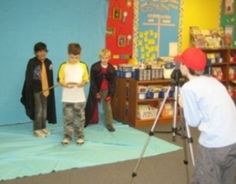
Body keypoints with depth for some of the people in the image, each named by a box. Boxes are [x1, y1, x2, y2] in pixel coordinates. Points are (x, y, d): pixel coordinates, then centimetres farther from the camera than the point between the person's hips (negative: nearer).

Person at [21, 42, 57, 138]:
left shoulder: (48, 62, 3)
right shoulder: (32, 62, -11)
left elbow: (50, 77, 7)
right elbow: (28, 77, -10)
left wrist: (50, 88, 6)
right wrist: (28, 91, -12)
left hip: (46, 89, 5)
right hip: (36, 90, -5)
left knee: (45, 109, 13)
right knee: (38, 110, -1)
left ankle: (43, 127, 25)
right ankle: (37, 129, 10)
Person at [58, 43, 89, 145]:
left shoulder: (83, 66, 2)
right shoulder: (63, 66, -1)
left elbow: (86, 79, 4)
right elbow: (60, 80, 1)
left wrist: (83, 83, -17)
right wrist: (65, 84, -20)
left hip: (80, 98, 1)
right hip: (67, 98, 0)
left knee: (80, 118, 7)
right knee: (68, 118, 4)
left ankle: (80, 136, 18)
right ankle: (67, 136, 15)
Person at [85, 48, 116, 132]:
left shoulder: (111, 69, -8)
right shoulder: (94, 67, -12)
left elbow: (112, 83, -4)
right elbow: (92, 81, -11)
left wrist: (110, 94, -10)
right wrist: (95, 92, -14)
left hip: (106, 90, 1)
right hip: (95, 90, -1)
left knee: (107, 107, 1)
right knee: (91, 106, 11)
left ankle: (109, 124, 11)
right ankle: (85, 122, 27)